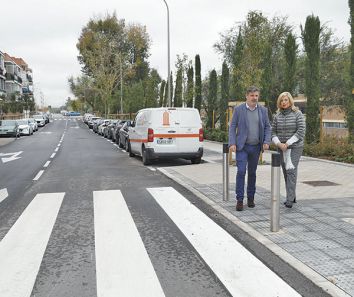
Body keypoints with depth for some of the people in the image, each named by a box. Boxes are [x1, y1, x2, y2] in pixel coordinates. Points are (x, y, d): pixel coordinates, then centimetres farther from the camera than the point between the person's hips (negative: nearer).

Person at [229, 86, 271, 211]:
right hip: (242, 146, -3)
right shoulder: (238, 109, -3)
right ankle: (239, 200, -2)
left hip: (256, 147, 3)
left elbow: (267, 127, 8)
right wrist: (232, 143, -12)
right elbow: (232, 127, -2)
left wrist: (267, 142, -6)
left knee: (252, 173, 11)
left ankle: (251, 198, 23)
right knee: (241, 172, -10)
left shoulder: (263, 110, 5)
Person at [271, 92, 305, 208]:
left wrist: (288, 143, -17)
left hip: (295, 147, -4)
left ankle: (289, 199, -13)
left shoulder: (298, 114, -6)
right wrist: (279, 143, -13)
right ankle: (292, 196, 20)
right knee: (286, 172, 7)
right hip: (282, 148, 4)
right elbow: (273, 133, 5)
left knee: (291, 171, -14)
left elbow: (301, 131, -13)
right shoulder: (277, 116, 5)